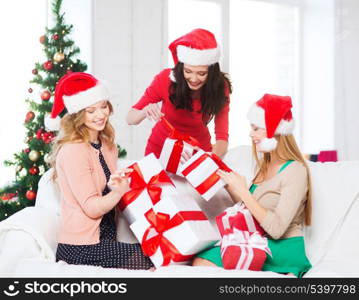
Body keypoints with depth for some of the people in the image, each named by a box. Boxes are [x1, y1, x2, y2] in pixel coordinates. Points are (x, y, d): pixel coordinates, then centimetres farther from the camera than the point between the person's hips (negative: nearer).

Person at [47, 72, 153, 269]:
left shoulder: (107, 145, 11)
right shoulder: (73, 151, -15)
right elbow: (92, 208, -18)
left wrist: (120, 184, -14)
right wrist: (120, 191, -36)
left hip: (105, 240, 8)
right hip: (82, 248, -8)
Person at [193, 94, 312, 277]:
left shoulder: (295, 170, -12)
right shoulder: (265, 166, 14)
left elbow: (276, 229, -20)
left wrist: (242, 190, -17)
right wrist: (228, 184, 6)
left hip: (281, 249, -7)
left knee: (202, 262, -19)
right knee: (200, 260, -16)